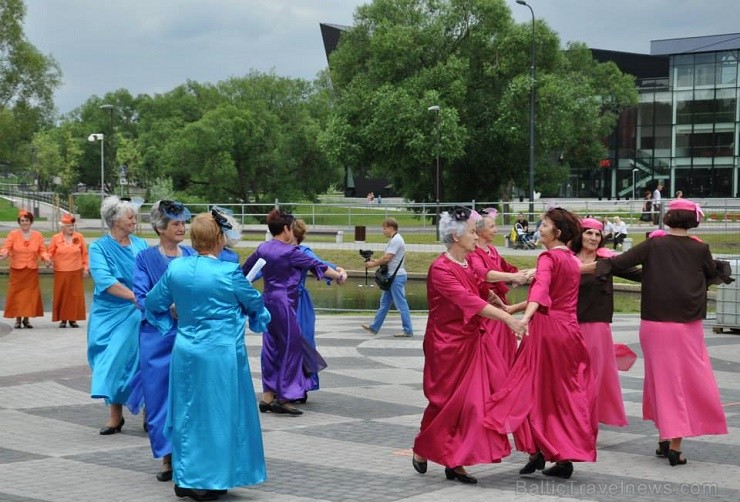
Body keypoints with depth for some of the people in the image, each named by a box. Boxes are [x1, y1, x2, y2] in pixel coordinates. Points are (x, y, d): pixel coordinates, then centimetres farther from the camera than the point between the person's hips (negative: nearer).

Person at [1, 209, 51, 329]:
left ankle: (26, 319, 10)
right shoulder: (13, 234, 0)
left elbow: (42, 250, 4)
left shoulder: (37, 235, 6)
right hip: (16, 270, -2)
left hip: (32, 270, 2)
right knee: (16, 294, -3)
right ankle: (18, 319, 6)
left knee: (30, 294, 0)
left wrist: (46, 258, -17)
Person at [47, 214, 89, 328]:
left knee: (75, 295, 1)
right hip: (61, 272, -1)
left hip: (76, 272, 1)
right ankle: (63, 319, 8)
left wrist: (86, 267, 5)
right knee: (61, 295, 1)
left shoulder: (79, 237, 4)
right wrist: (50, 260, -13)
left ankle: (73, 319, 9)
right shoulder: (56, 238, 2)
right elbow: (50, 252, 6)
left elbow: (84, 253, 8)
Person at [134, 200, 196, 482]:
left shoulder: (192, 256, 9)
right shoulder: (146, 258, 1)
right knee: (160, 394, 1)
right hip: (158, 337, -2)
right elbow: (141, 298, -6)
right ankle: (168, 457, 11)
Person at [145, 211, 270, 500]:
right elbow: (254, 303, 2)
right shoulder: (229, 272, -14)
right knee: (217, 413, 6)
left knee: (188, 412, 16)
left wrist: (168, 323, 28)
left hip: (186, 351, 5)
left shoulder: (175, 268, -3)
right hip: (222, 353, -4)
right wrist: (259, 313, 24)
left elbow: (153, 303, 10)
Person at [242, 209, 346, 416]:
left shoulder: (262, 248, 6)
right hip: (284, 304, -8)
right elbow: (316, 265, -6)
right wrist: (339, 276, 6)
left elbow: (245, 270, 19)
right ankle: (283, 398, 3)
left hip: (268, 301, 8)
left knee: (271, 349, 12)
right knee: (290, 348, 1)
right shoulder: (289, 252, -14)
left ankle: (268, 396, 16)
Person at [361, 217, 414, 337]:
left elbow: (387, 258, -20)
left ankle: (408, 330, -1)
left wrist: (373, 264, -7)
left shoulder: (396, 240, -16)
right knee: (384, 302, 14)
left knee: (401, 304, -6)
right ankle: (374, 327, 20)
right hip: (392, 276, 11)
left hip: (396, 276, -11)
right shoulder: (394, 239, 16)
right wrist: (376, 261, 7)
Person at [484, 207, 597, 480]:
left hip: (547, 328, -7)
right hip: (570, 330, 7)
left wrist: (526, 317, -45)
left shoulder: (548, 257, -9)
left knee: (534, 390, 3)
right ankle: (566, 457, 10)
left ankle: (537, 450, -3)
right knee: (567, 395, 9)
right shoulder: (573, 261, 15)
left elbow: (541, 289, -29)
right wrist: (511, 308, 23)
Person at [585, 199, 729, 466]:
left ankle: (664, 438, 18)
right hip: (687, 326, -1)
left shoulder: (653, 245, -3)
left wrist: (577, 268, -3)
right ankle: (675, 445, -2)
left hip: (654, 324, 1)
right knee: (685, 382, 5)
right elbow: (713, 275, 17)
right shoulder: (700, 249, -1)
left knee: (662, 380, 13)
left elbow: (617, 263, -7)